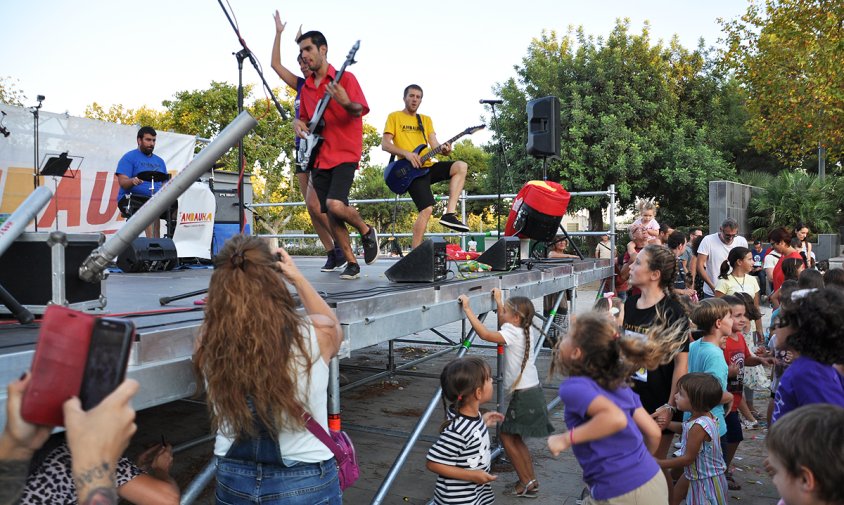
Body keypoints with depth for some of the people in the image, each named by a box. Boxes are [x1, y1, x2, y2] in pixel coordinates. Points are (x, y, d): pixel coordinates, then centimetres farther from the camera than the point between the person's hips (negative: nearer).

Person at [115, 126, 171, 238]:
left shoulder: (159, 161, 22)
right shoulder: (129, 157, 3)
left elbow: (164, 184, 21)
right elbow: (122, 182, -8)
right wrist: (133, 181, -31)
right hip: (132, 199, -5)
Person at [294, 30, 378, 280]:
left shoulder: (345, 78, -3)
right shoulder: (306, 88, 15)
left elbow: (361, 110, -12)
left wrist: (346, 104, -34)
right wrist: (298, 123, 3)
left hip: (344, 154, -6)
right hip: (319, 157, 6)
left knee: (335, 205, -24)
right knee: (330, 214, 4)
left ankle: (367, 231, 5)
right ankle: (351, 263, 14)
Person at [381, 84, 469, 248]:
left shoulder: (426, 120, 21)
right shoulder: (394, 117, 6)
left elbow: (435, 145, 10)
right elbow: (385, 144, -4)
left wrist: (444, 149, -14)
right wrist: (406, 153, -18)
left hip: (427, 166, 6)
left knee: (461, 166, -17)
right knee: (427, 209, -21)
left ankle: (449, 214, -20)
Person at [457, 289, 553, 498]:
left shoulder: (513, 333, -18)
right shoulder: (525, 332, 9)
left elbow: (485, 334, -31)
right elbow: (504, 325, 28)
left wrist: (467, 309, -27)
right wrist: (498, 300, 31)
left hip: (525, 395, -9)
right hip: (531, 392, 9)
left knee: (507, 435, 0)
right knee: (514, 437, 16)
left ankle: (526, 482, 6)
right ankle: (531, 481, 22)